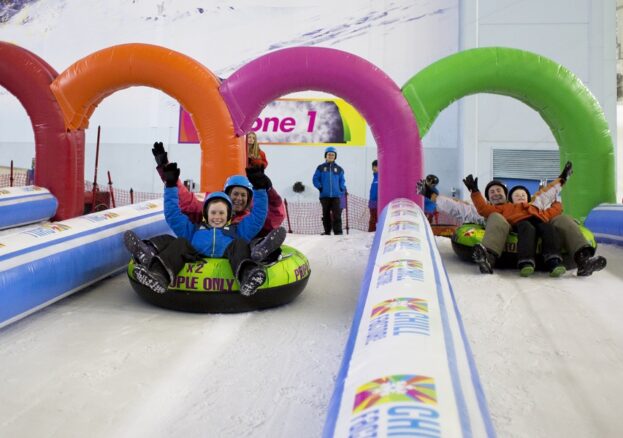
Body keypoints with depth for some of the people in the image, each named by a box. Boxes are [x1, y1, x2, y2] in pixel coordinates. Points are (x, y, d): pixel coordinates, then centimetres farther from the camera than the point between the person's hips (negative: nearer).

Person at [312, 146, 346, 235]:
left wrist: (342, 189, -3)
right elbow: (315, 179, 6)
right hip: (324, 195, 0)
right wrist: (320, 187, -7)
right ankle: (327, 232, 15)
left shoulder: (338, 169, 10)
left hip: (336, 195, 0)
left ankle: (338, 232, -8)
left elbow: (342, 181, 12)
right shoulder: (321, 168, 6)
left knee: (337, 214, -8)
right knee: (326, 215, 8)